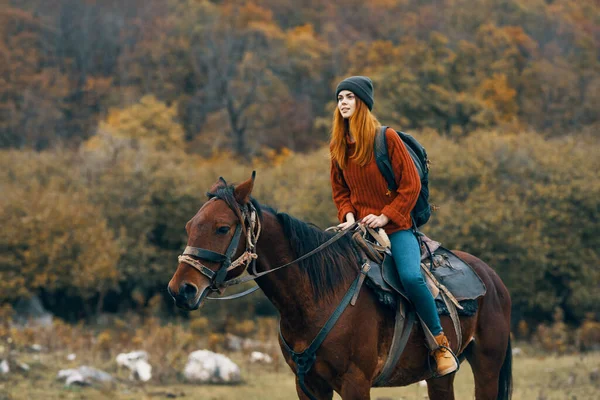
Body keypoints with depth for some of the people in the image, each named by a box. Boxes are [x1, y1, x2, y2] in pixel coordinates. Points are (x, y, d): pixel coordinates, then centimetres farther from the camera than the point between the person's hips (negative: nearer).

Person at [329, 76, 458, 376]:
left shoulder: (387, 138, -5)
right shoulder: (338, 147, 9)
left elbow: (411, 185, -6)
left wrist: (385, 216, -14)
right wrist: (348, 215, -3)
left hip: (395, 227, -5)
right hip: (359, 228, 5)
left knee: (411, 276, -28)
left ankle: (441, 343, -14)